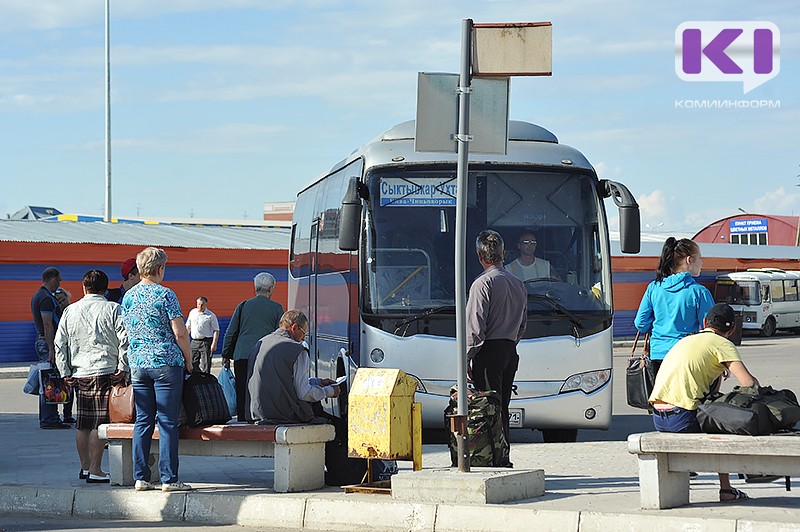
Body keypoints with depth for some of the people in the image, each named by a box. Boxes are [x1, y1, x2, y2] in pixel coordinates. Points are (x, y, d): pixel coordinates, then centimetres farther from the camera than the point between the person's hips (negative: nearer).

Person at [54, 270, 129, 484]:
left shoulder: (70, 311, 10)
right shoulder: (113, 309, -2)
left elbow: (59, 343, 10)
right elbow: (125, 339, -10)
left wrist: (65, 372, 13)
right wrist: (122, 368, -4)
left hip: (79, 375, 5)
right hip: (105, 372, -5)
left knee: (83, 424, 12)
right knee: (101, 423, -5)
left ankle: (85, 467, 21)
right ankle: (95, 471, -8)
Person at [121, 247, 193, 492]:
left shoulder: (128, 297, 9)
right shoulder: (165, 295, -9)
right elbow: (180, 333, -11)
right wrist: (188, 360, 2)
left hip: (137, 364, 5)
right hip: (166, 362, -5)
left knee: (143, 422, 9)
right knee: (167, 423, -3)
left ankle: (140, 477, 7)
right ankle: (168, 478, -4)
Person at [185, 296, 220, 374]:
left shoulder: (211, 316, -5)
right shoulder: (192, 313, 10)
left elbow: (216, 330, -6)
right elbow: (188, 327, 20)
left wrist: (214, 344, -15)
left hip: (206, 342, -5)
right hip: (194, 341, 5)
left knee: (205, 365, -6)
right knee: (193, 364, 5)